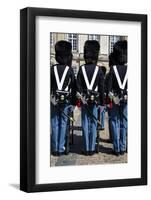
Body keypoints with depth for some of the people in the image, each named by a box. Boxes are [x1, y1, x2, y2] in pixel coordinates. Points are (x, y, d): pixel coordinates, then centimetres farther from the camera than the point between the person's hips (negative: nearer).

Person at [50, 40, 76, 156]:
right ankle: (61, 148, 5)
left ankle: (55, 149, 10)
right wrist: (73, 101, 5)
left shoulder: (52, 69, -2)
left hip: (54, 100, 1)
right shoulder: (70, 70, -4)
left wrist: (49, 98, 9)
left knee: (55, 124, 7)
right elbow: (74, 87, -2)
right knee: (63, 124, 5)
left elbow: (48, 85, 1)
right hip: (66, 100, -1)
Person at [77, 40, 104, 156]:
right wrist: (102, 102, 3)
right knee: (93, 124, 4)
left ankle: (86, 149, 5)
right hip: (95, 99, -1)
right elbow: (102, 87, -3)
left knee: (85, 124, 4)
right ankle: (92, 148, 6)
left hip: (84, 100, 1)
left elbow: (78, 86, -3)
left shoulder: (81, 69, -1)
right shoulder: (98, 70, -4)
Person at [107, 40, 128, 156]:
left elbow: (109, 85, -8)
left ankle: (117, 149, 4)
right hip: (126, 99, 1)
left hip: (115, 99, -1)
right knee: (124, 123, 10)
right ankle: (123, 148, 13)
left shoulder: (113, 69, -5)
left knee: (115, 123, 4)